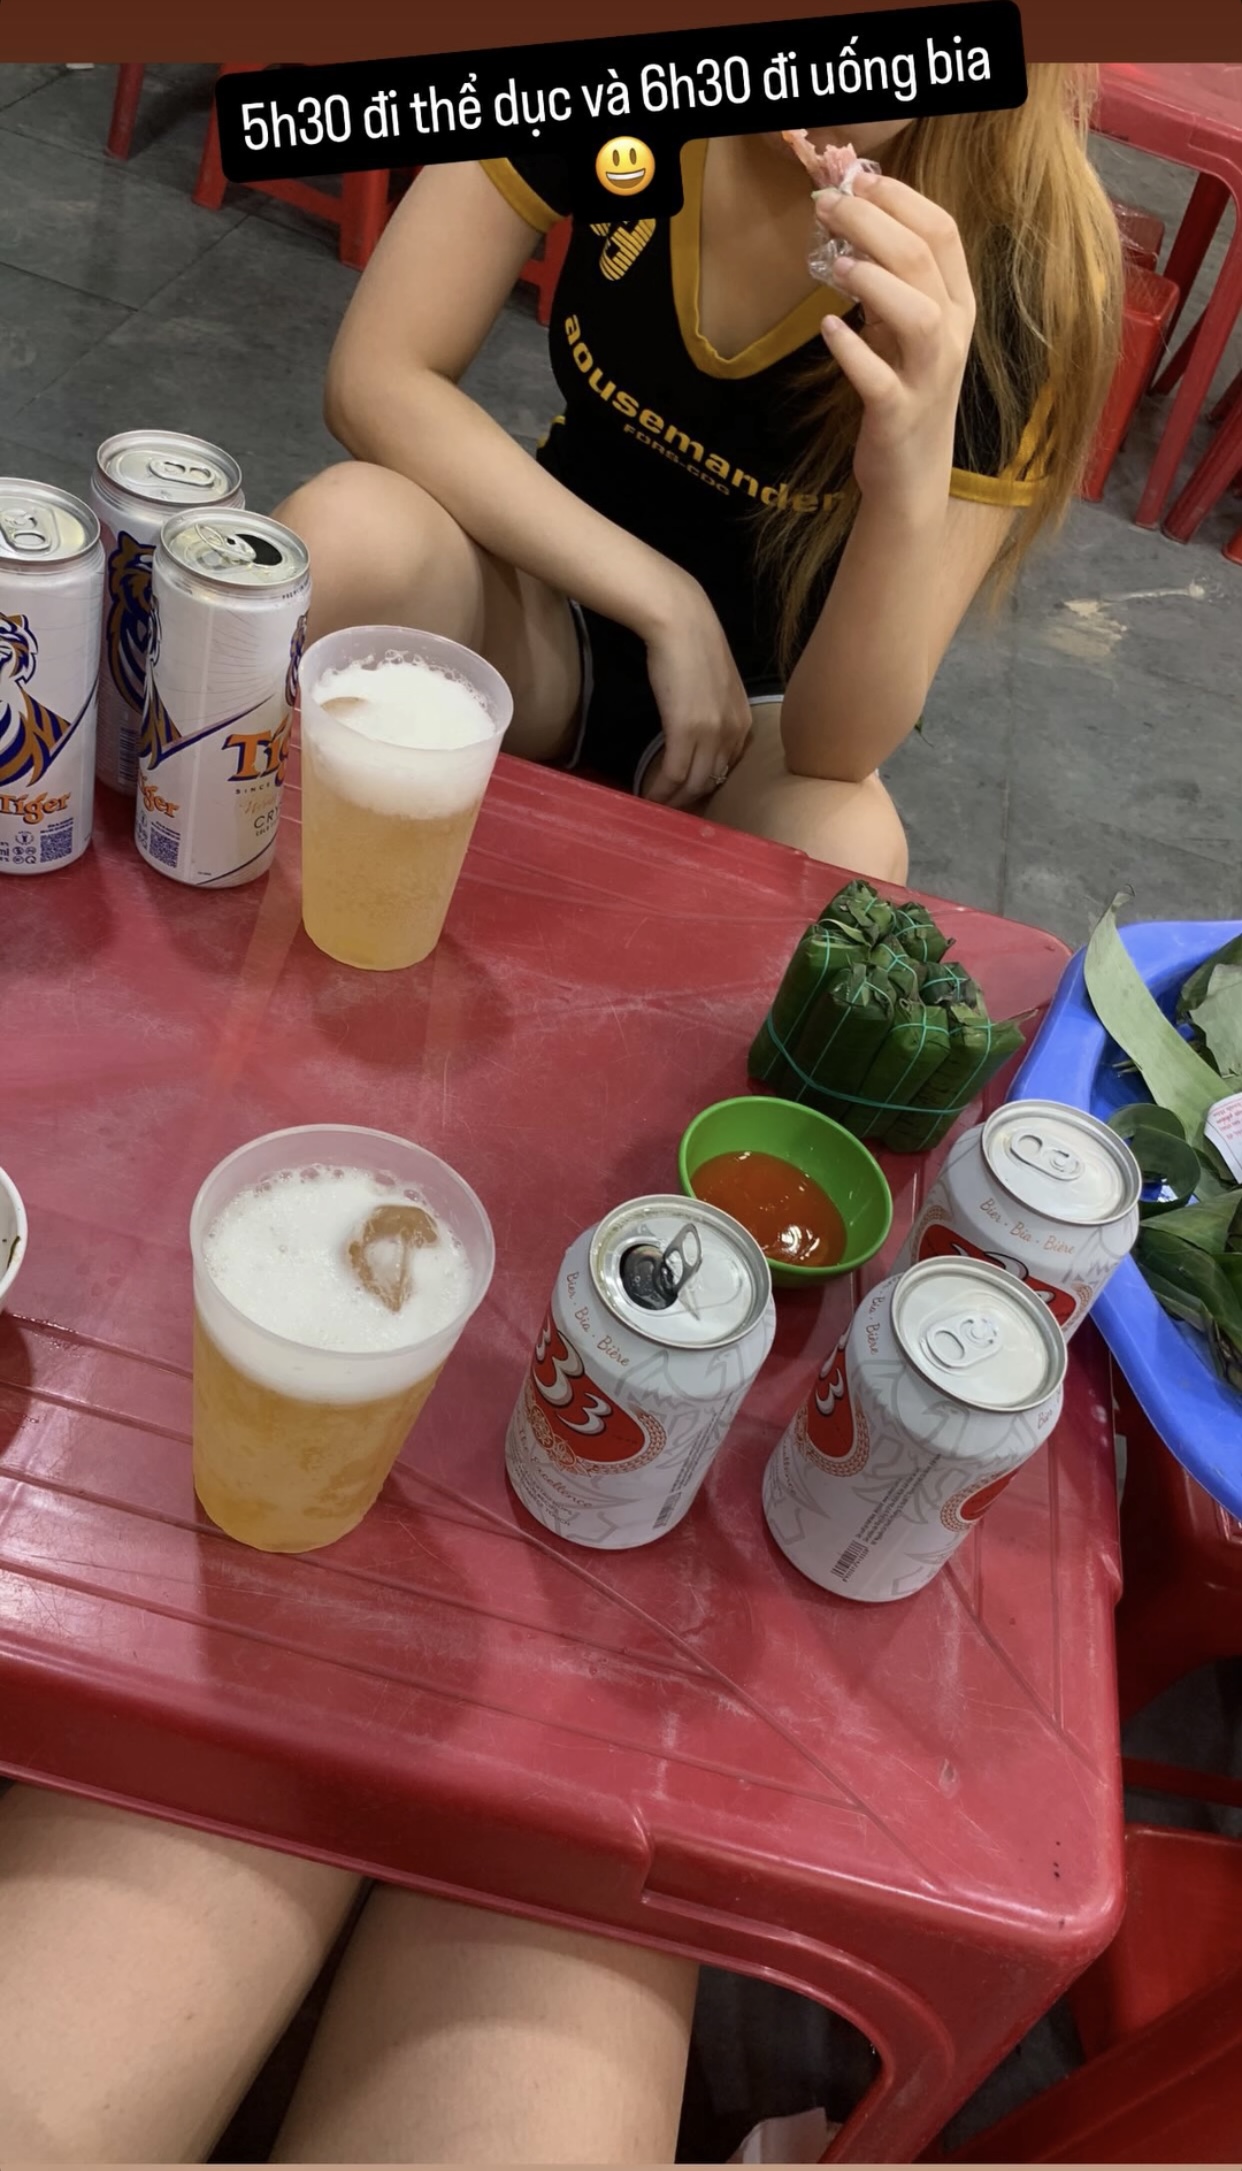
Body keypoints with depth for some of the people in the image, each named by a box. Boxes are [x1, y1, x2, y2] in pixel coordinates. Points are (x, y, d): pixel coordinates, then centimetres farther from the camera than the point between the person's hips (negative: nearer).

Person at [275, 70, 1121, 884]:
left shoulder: (1029, 276, -23)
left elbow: (839, 748, -24)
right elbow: (377, 377, -17)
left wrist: (913, 482, -44)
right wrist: (666, 601, -24)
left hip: (769, 700, -1)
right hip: (558, 593, 2)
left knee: (844, 858, -35)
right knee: (345, 533, -30)